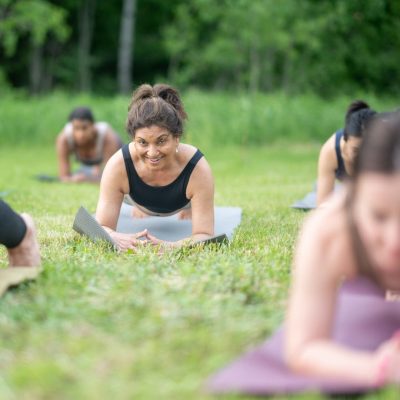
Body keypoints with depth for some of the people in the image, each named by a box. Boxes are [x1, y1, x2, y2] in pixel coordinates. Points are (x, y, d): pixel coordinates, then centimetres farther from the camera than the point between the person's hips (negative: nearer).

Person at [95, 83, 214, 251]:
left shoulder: (198, 168, -45)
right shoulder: (118, 165, -43)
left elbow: (204, 235, -43)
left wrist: (172, 246, -66)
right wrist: (116, 238, -64)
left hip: (186, 208, 0)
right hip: (144, 210, 1)